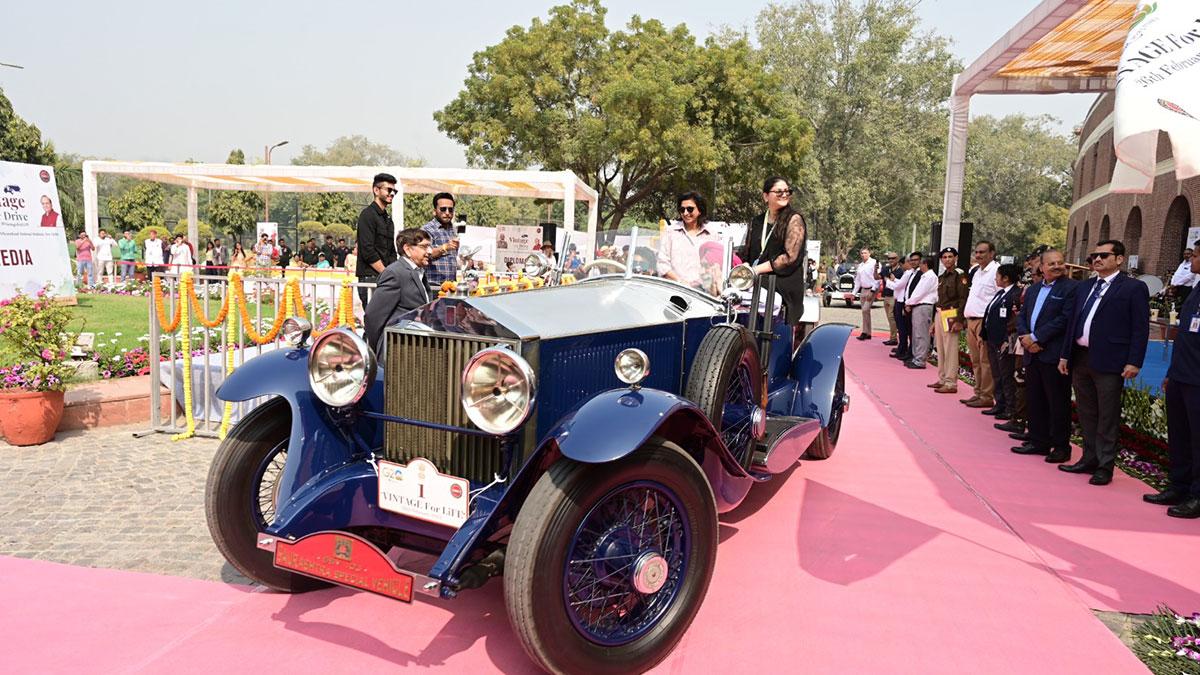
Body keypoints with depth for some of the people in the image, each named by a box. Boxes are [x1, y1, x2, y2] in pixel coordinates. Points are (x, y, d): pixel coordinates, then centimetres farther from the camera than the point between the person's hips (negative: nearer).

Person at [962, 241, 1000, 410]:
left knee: (985, 361, -5)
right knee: (976, 361, 13)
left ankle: (987, 397, 0)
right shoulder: (976, 271, 17)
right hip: (972, 320, 9)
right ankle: (978, 393, 21)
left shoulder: (996, 270, -11)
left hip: (985, 321, -9)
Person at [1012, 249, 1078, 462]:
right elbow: (1022, 316, 14)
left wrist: (1036, 338, -15)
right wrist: (1025, 337, -5)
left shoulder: (1070, 288, -7)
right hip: (1032, 353, 7)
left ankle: (1061, 446, 11)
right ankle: (1038, 442, 23)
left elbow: (1064, 319, -15)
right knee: (1034, 400, 12)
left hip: (1054, 354, -7)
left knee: (1058, 402, 1)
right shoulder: (1033, 289, 17)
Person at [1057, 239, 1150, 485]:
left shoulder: (1134, 288, -3)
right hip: (1080, 359, 7)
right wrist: (1065, 355, 13)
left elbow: (1140, 329, -8)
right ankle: (1089, 460, 24)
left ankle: (1105, 467, 8)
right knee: (1086, 415, 14)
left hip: (1109, 362, -7)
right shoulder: (1085, 287, 16)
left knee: (1107, 418, 1)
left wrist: (1134, 362, -14)